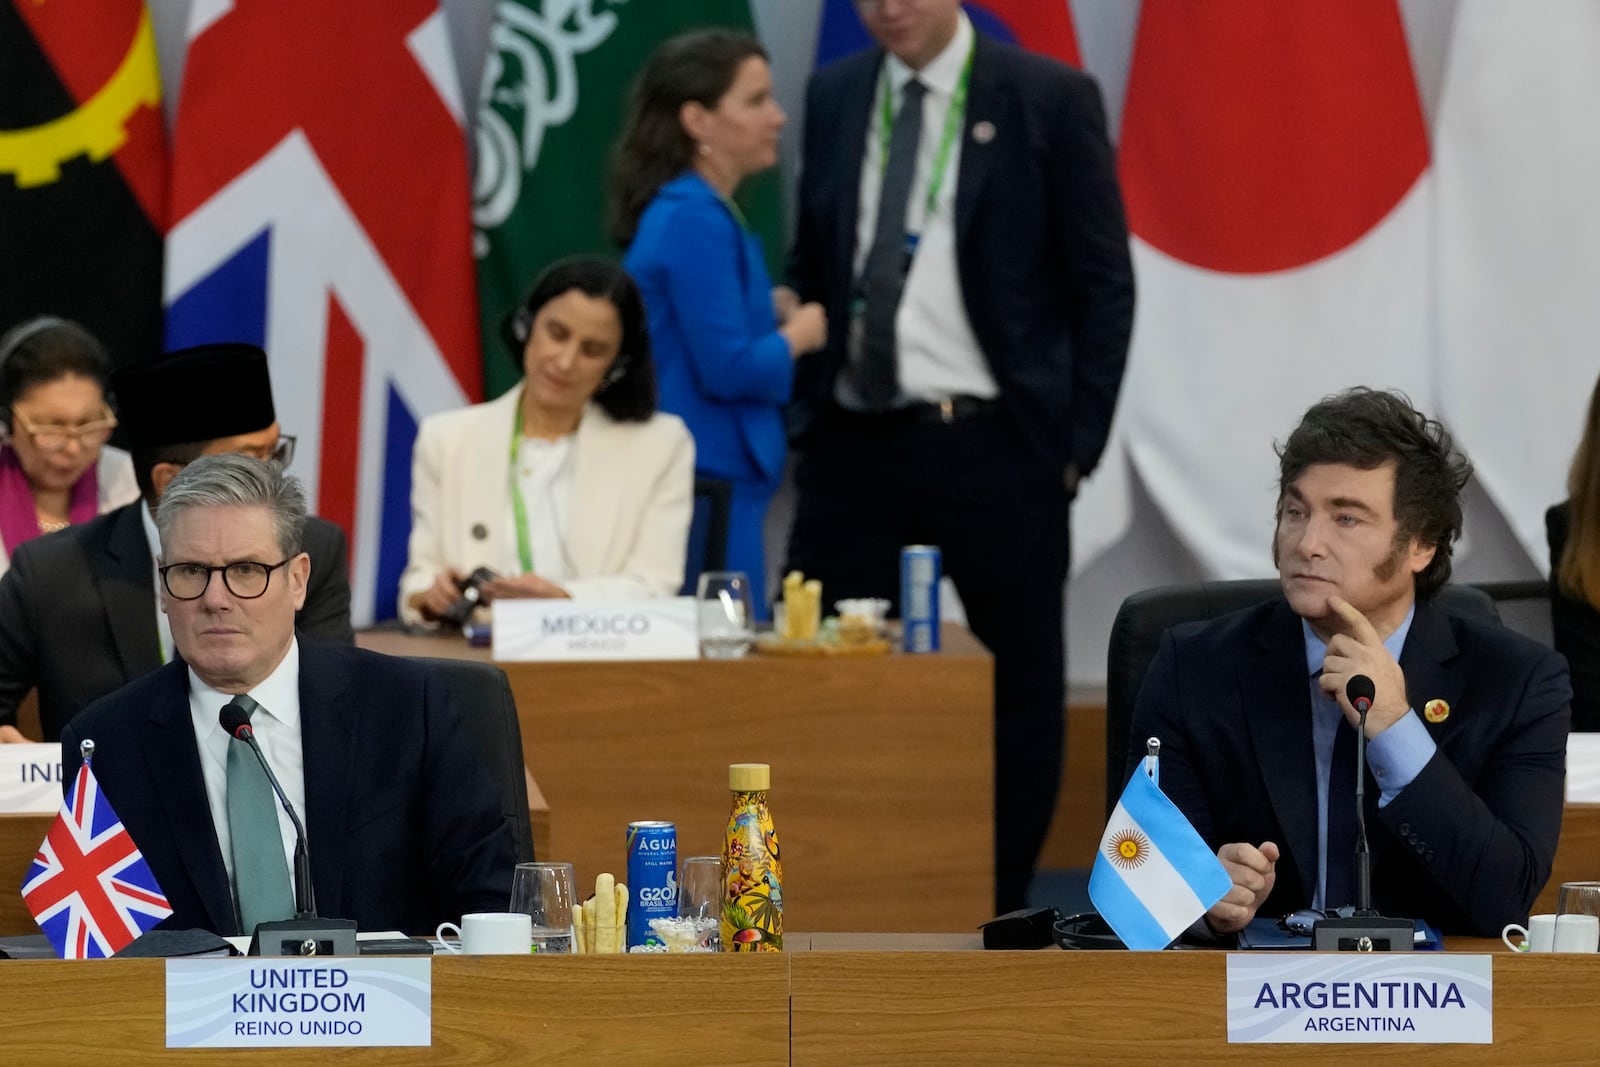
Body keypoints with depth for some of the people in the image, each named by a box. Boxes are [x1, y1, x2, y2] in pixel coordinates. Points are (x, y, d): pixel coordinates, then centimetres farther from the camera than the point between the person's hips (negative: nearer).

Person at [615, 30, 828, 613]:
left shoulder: (694, 213, 15)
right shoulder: (695, 220, -15)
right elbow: (729, 368, -21)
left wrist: (767, 312, 9)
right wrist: (798, 334, -4)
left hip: (714, 483, 10)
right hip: (703, 484, -10)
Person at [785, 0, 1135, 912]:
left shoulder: (1049, 99, -4)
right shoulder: (835, 98, 9)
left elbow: (1104, 285, -2)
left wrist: (1077, 443, -7)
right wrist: (808, 412, 8)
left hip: (995, 448, -3)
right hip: (855, 442, 3)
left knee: (1022, 690, 3)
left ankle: (993, 921, 12)